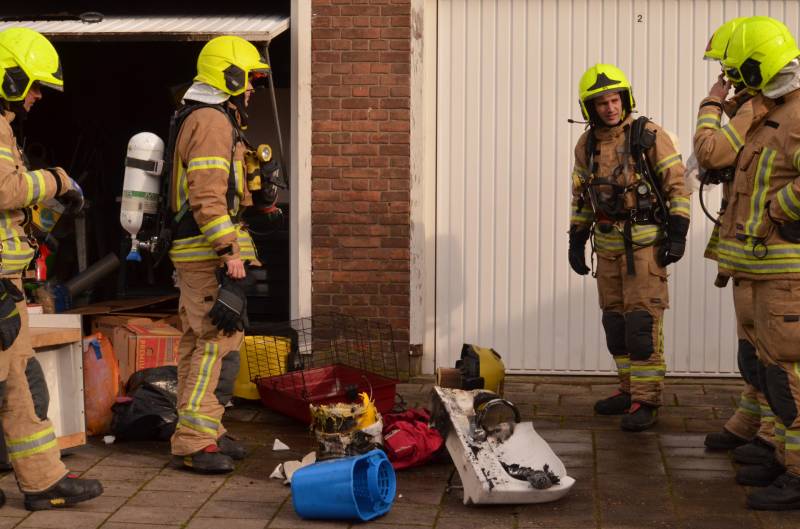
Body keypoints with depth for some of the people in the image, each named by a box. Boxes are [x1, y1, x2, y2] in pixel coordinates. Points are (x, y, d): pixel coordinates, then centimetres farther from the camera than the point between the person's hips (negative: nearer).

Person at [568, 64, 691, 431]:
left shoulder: (649, 136, -10)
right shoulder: (587, 145, 6)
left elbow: (678, 185, -9)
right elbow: (582, 197, 15)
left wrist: (678, 235, -15)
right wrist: (576, 243, 11)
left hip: (646, 244, -6)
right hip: (608, 246, 6)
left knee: (642, 321, -9)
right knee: (615, 321, 10)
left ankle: (646, 402, -5)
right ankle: (631, 390, 23)